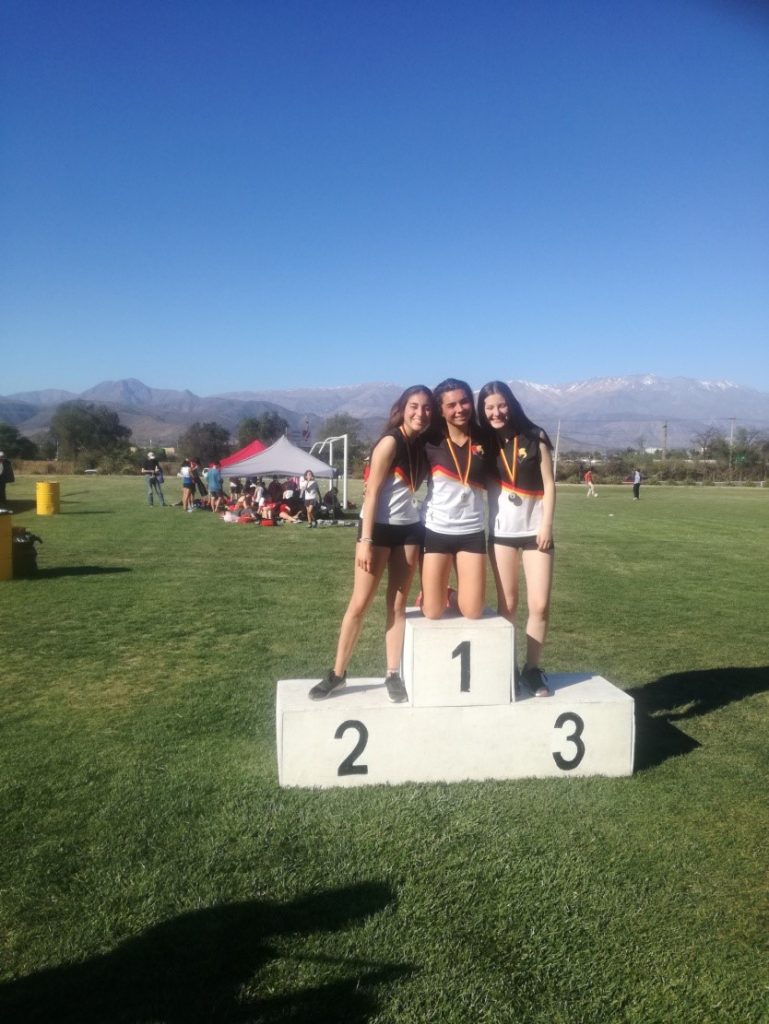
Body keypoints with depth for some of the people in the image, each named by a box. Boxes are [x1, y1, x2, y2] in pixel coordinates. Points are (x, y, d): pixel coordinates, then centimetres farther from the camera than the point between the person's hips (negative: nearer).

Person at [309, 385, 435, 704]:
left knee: (398, 604, 9)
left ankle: (393, 675, 16)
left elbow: (414, 490, 6)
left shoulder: (422, 447, 6)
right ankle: (337, 673, 11)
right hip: (379, 527, -6)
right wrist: (366, 541, -19)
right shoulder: (390, 442, -12)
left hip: (409, 529, 6)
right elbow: (372, 493, -15)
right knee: (360, 603, 0)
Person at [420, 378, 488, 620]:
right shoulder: (431, 443, -3)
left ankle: (453, 595, 32)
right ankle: (431, 593, 35)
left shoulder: (483, 441, 3)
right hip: (436, 530, -2)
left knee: (473, 611, -1)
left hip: (472, 532, 2)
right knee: (432, 612, 0)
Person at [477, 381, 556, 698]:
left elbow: (548, 484, -2)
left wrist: (546, 525, -9)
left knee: (540, 605, -3)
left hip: (535, 530, -1)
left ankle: (532, 669, 12)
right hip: (501, 532, 1)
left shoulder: (535, 438, -3)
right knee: (507, 604, 7)